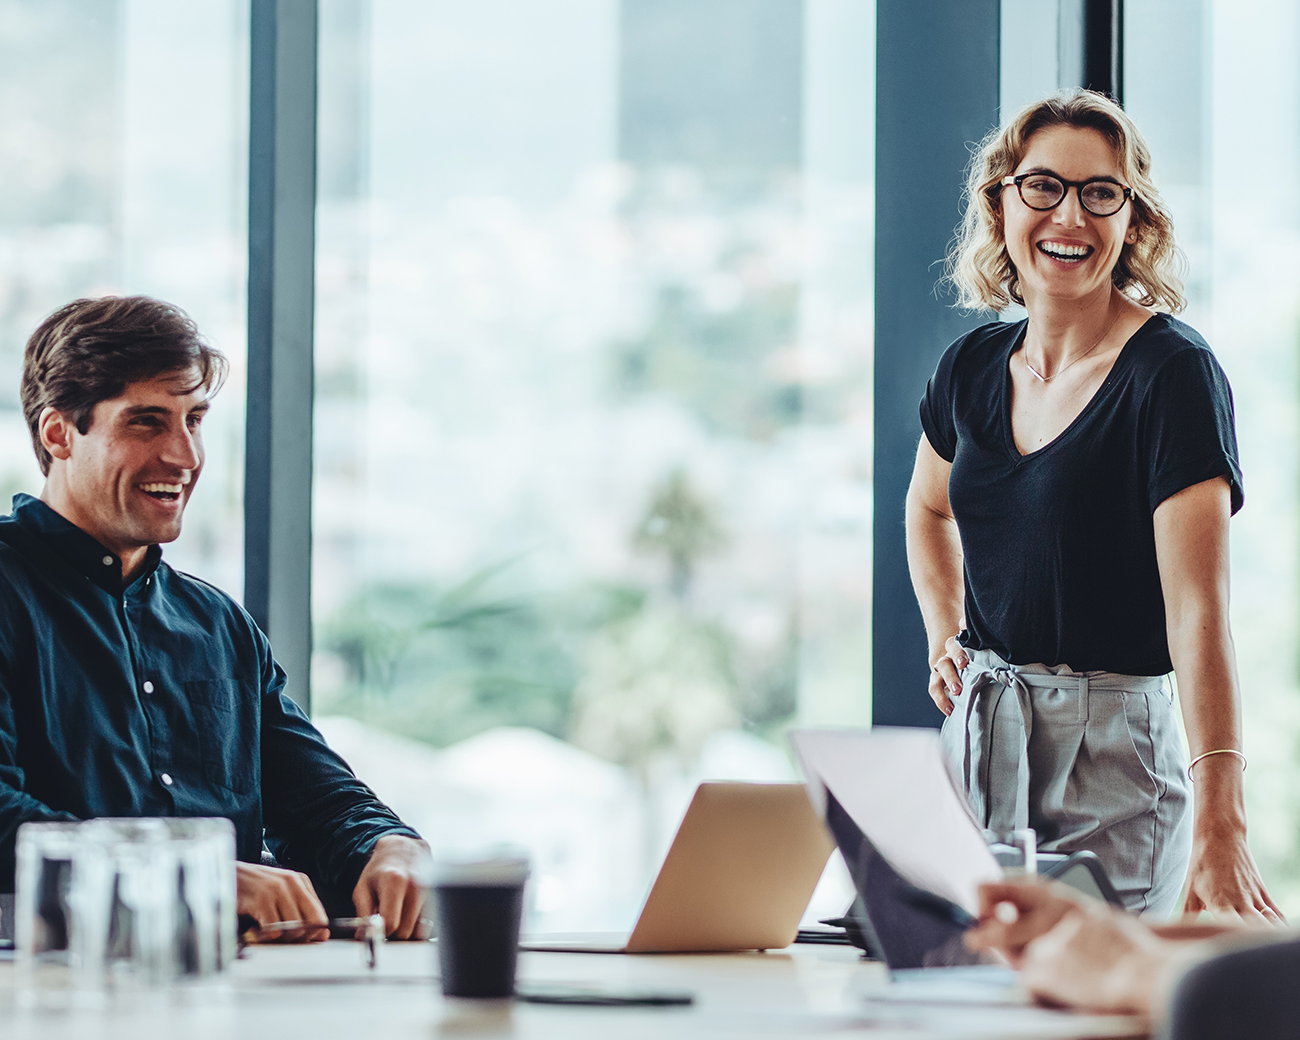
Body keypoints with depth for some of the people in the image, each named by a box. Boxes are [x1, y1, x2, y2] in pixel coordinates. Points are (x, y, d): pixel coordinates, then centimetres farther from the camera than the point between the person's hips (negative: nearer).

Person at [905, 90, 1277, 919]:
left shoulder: (1173, 372, -13)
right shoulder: (974, 368, 6)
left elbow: (1198, 608, -23)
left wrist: (1218, 825, -34)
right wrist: (945, 639, 12)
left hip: (1113, 755, -5)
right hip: (977, 739, 6)